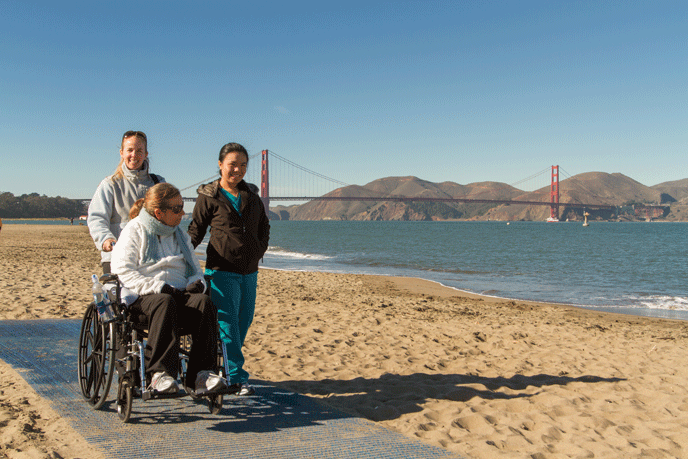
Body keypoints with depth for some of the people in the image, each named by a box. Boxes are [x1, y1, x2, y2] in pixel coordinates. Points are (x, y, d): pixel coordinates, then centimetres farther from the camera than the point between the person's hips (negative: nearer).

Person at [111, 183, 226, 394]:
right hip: (142, 297, -4)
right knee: (164, 303, -40)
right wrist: (157, 287, -19)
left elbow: (195, 269, 27)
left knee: (204, 303, -29)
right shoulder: (134, 231, 5)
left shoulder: (180, 235, 24)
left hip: (180, 294, 5)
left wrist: (196, 283, 0)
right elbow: (121, 270, -7)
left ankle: (201, 373, -34)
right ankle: (159, 372, -39)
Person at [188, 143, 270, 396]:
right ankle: (236, 377, 0)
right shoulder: (208, 197, -2)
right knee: (227, 323, -7)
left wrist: (260, 250, 14)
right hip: (222, 270, -6)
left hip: (249, 271, 6)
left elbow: (264, 226, 26)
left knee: (244, 321, 10)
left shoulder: (252, 197, 13)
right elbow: (195, 230, 0)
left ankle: (219, 368, 26)